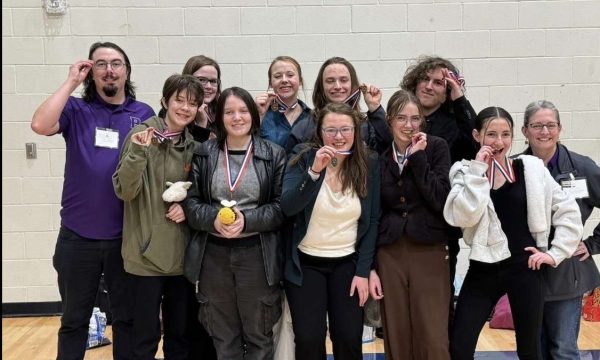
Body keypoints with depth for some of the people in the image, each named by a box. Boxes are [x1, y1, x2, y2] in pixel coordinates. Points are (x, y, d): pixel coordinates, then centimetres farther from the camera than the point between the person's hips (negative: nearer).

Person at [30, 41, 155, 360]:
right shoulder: (76, 109, 0)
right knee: (74, 319, 16)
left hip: (127, 237, 1)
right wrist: (71, 81, -12)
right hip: (77, 237, 0)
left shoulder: (144, 114, 3)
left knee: (128, 317, 16)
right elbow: (40, 125, -19)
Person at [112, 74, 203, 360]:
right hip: (147, 253, -4)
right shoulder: (142, 135, -8)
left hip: (181, 254, 5)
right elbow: (125, 191, -15)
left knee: (180, 334, 16)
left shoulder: (194, 145, 6)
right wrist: (138, 152, -28)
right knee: (146, 336, 6)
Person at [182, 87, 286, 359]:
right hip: (213, 254, 2)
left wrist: (247, 220, -19)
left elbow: (282, 207, -4)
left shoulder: (274, 155, -1)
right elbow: (190, 203, 2)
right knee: (223, 338, 15)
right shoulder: (204, 154, 4)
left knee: (258, 336, 12)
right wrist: (214, 218, -17)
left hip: (257, 254, -2)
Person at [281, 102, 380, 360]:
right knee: (308, 339, -4)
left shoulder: (370, 164, -3)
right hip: (306, 262, -1)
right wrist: (314, 171, -30)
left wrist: (363, 270, -5)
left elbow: (372, 221, -1)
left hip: (348, 263, 1)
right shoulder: (303, 157, -7)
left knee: (349, 338, 1)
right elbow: (287, 208, -18)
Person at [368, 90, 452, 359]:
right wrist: (369, 266, 3)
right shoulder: (378, 156, 5)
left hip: (430, 253, -2)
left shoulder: (436, 148, 0)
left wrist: (417, 157, -13)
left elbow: (440, 201, -12)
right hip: (389, 255, 2)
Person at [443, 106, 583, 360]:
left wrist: (556, 253, 0)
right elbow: (462, 217, -18)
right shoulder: (464, 171, -1)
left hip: (525, 268, 0)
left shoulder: (531, 169, -1)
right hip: (483, 270, 0)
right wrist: (478, 171, -17)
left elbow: (569, 211, 5)